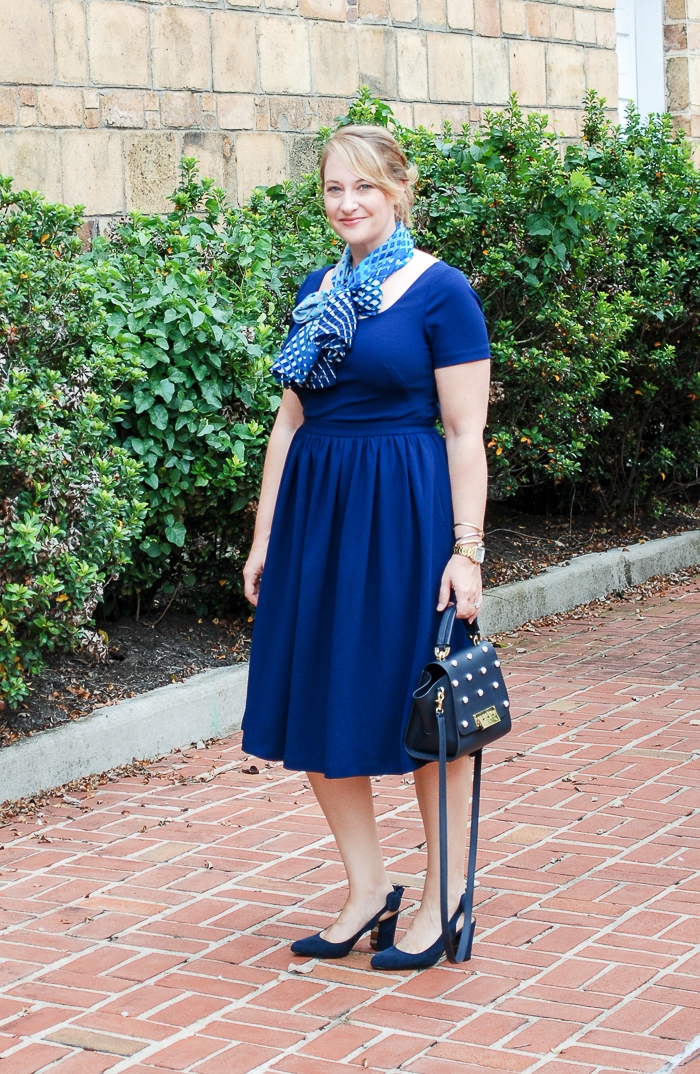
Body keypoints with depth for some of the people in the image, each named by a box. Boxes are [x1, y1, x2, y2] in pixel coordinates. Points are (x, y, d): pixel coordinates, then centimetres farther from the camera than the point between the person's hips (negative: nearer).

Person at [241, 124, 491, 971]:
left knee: (419, 705, 2)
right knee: (315, 705, 7)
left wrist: (466, 549, -14)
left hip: (404, 513, -6)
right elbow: (290, 420, 13)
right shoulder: (318, 292, 11)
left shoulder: (440, 292, -7)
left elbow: (465, 433, -9)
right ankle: (368, 891, 20)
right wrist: (265, 538, 11)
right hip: (314, 508, 6)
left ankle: (445, 894, 17)